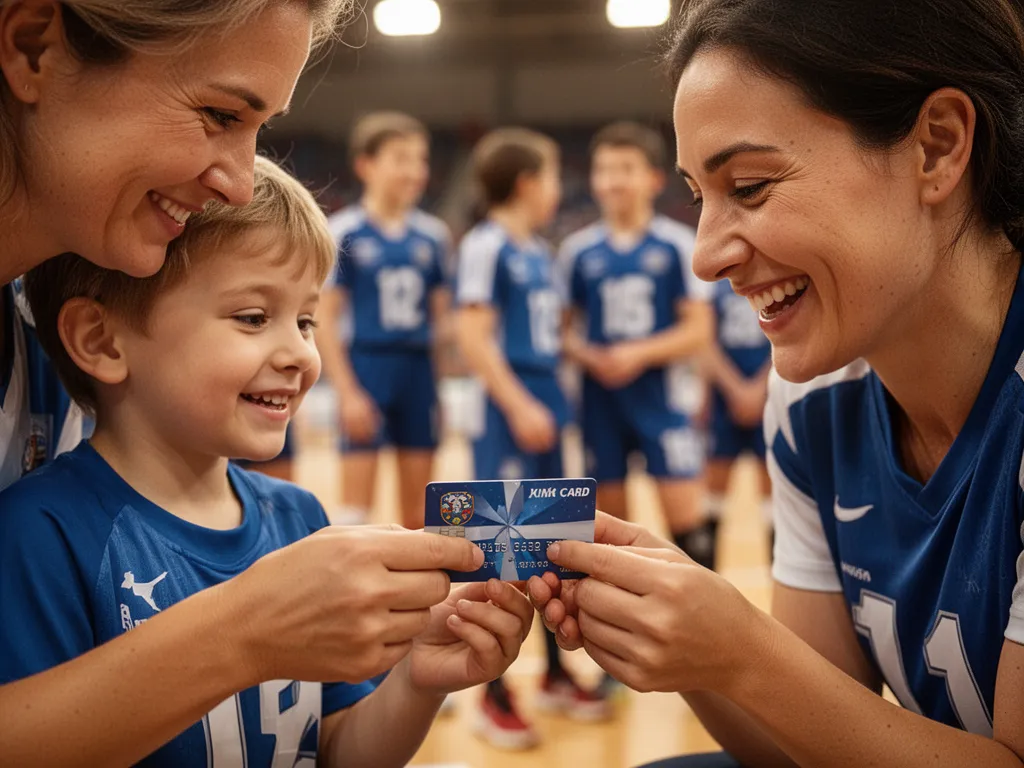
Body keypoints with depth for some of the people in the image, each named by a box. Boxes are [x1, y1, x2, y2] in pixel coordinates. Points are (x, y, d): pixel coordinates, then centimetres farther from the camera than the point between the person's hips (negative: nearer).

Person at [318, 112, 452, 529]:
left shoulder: (433, 235, 7)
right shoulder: (344, 232, -7)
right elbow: (324, 320, -8)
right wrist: (347, 390, -12)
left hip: (418, 370, 5)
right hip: (366, 368, -4)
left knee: (418, 511, 11)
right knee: (356, 507, -2)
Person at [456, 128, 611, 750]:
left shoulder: (540, 250, 14)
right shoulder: (486, 244, -10)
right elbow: (473, 336, -17)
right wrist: (519, 406, -20)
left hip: (545, 410, 8)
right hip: (508, 416, -8)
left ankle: (556, 674, 29)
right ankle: (495, 697, 9)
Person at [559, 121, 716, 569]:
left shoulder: (677, 244, -2)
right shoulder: (579, 249, 4)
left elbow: (699, 330, -5)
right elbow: (562, 327, 7)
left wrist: (640, 354, -18)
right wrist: (587, 356, -14)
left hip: (661, 397, -2)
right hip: (600, 400, 3)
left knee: (685, 515, -6)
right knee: (610, 520, 9)